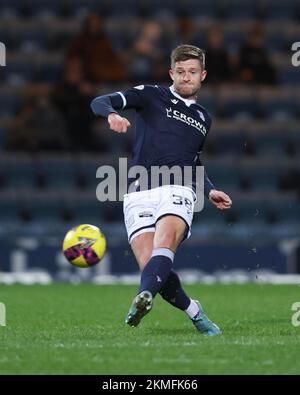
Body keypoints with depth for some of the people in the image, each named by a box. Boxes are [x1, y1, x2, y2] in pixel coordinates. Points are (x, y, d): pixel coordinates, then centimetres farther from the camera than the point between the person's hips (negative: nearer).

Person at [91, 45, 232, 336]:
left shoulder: (203, 119, 26)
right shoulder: (151, 96, 12)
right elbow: (99, 102, -2)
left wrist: (209, 191, 21)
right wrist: (112, 114, -26)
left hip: (177, 190, 2)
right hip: (139, 195, -2)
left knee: (165, 242, -32)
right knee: (151, 266, -19)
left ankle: (144, 297, -56)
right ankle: (194, 311, 4)